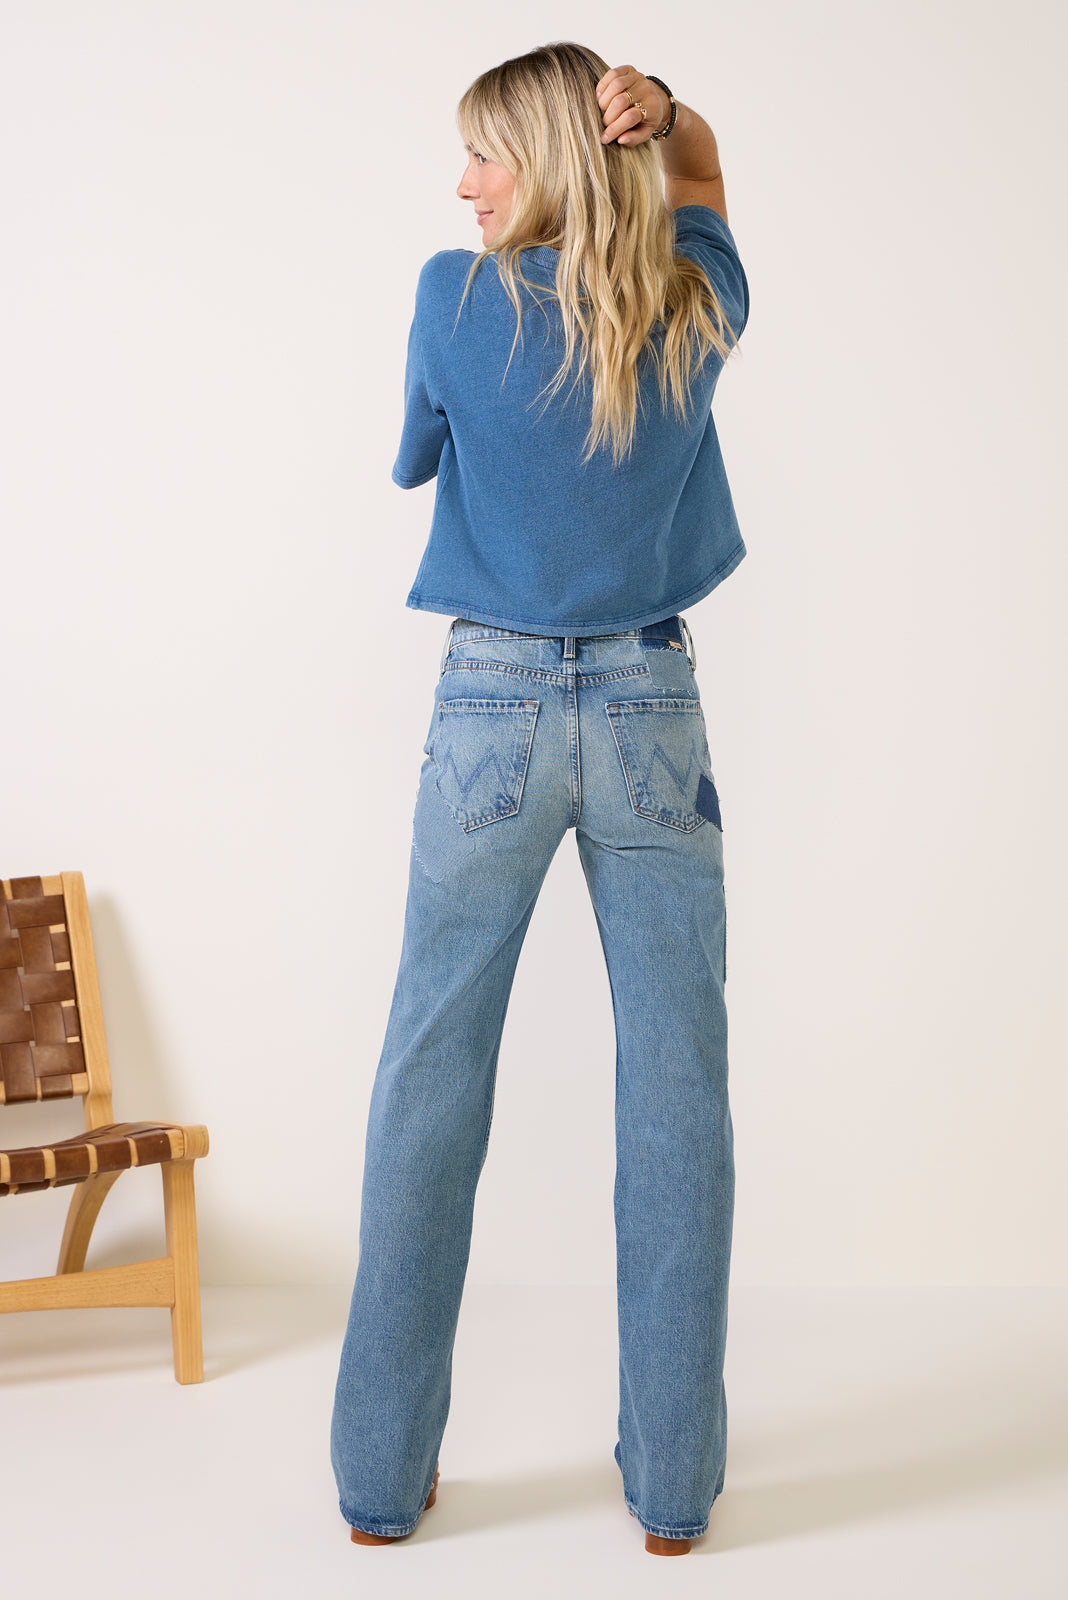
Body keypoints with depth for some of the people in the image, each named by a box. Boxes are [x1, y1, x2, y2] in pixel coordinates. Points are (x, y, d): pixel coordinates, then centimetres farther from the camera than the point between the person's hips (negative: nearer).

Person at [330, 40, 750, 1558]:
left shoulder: (459, 296, -5)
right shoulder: (699, 309, 3)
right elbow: (701, 170, 25)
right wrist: (664, 110, 2)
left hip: (493, 709, -1)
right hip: (652, 712, 2)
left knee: (430, 1085, 6)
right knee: (675, 1089, 4)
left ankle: (383, 1474, 14)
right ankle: (673, 1481, 11)